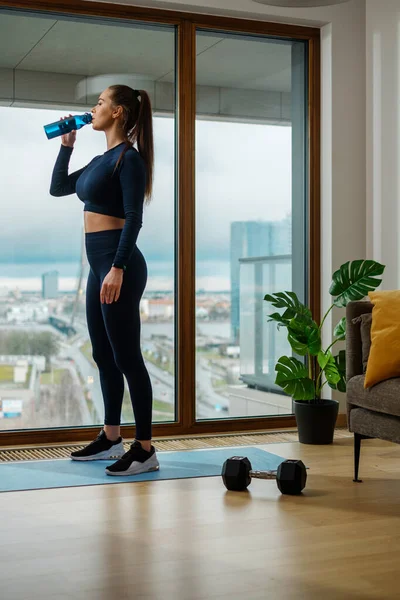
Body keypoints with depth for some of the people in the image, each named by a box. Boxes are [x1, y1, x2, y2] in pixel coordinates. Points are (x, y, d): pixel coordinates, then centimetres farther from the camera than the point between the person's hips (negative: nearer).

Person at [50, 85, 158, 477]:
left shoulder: (129, 158, -10)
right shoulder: (102, 160, 16)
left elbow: (133, 219, -18)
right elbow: (58, 188, 26)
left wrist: (118, 268, -25)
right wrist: (67, 145, 19)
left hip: (118, 263, -10)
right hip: (99, 264, 10)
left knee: (126, 357, -6)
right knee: (103, 355, 14)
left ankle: (144, 450, 1)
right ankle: (110, 439, 25)